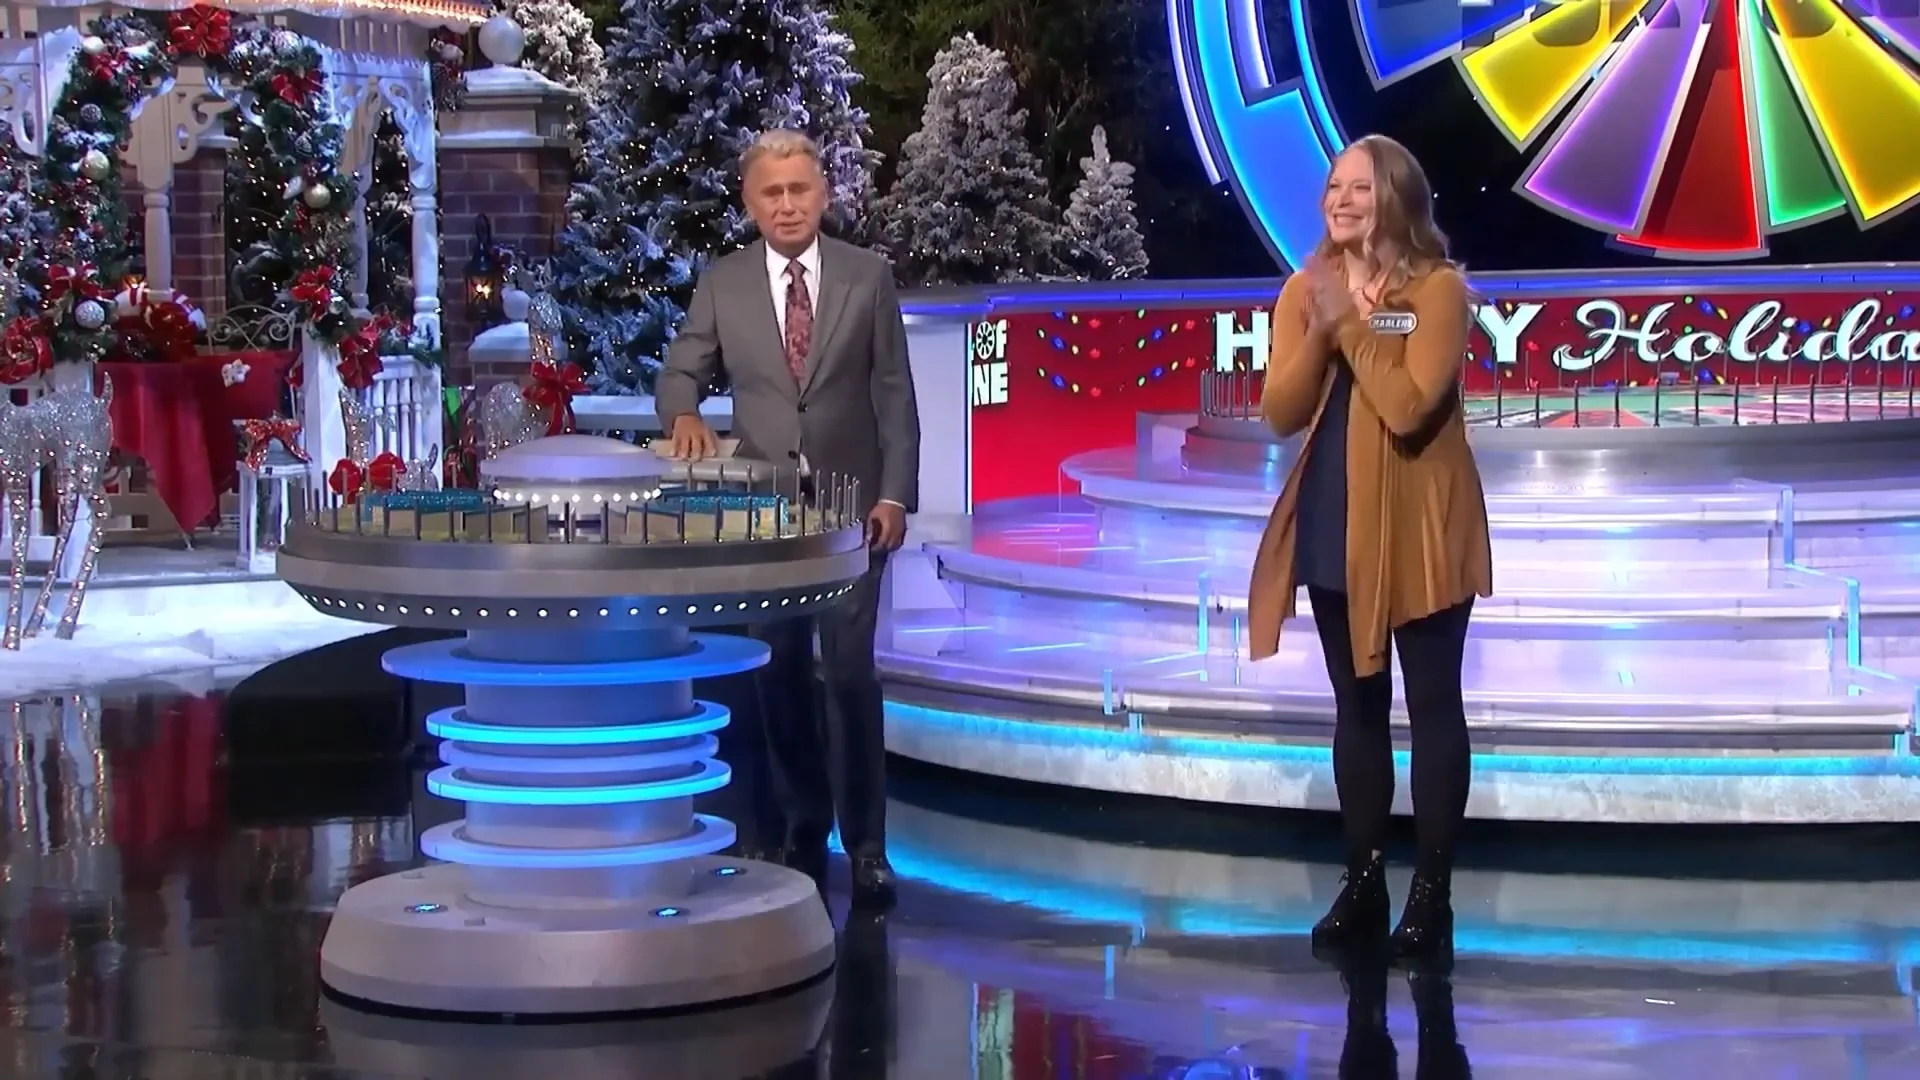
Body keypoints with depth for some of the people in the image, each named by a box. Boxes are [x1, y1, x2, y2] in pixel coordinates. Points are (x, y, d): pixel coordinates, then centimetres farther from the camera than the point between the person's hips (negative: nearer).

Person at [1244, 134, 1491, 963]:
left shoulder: (1437, 289, -11)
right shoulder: (1304, 290, 5)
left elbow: (1407, 407, -23)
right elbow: (1278, 413, -4)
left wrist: (1353, 324, -19)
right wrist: (1322, 328, -17)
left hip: (1418, 530, -5)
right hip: (1333, 529, 5)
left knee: (1432, 706, 0)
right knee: (1357, 707, 11)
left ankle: (1432, 893, 3)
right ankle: (1362, 884, 18)